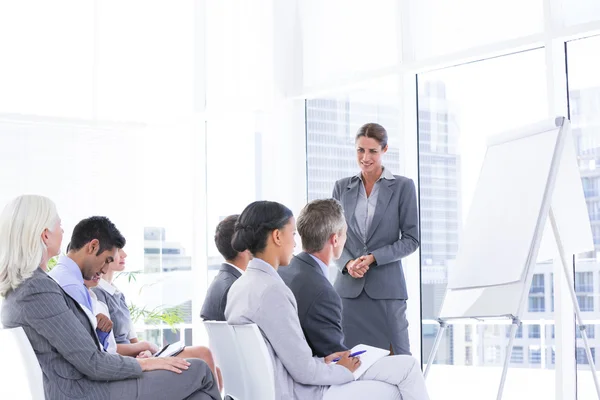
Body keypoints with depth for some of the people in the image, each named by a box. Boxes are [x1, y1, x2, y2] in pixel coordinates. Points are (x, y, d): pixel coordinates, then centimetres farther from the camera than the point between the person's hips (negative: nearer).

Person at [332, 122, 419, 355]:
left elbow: (411, 239, 0)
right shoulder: (342, 187, 10)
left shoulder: (403, 187, 2)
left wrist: (373, 257, -12)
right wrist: (348, 263, -8)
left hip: (386, 288, -2)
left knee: (395, 358, 0)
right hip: (348, 287, 2)